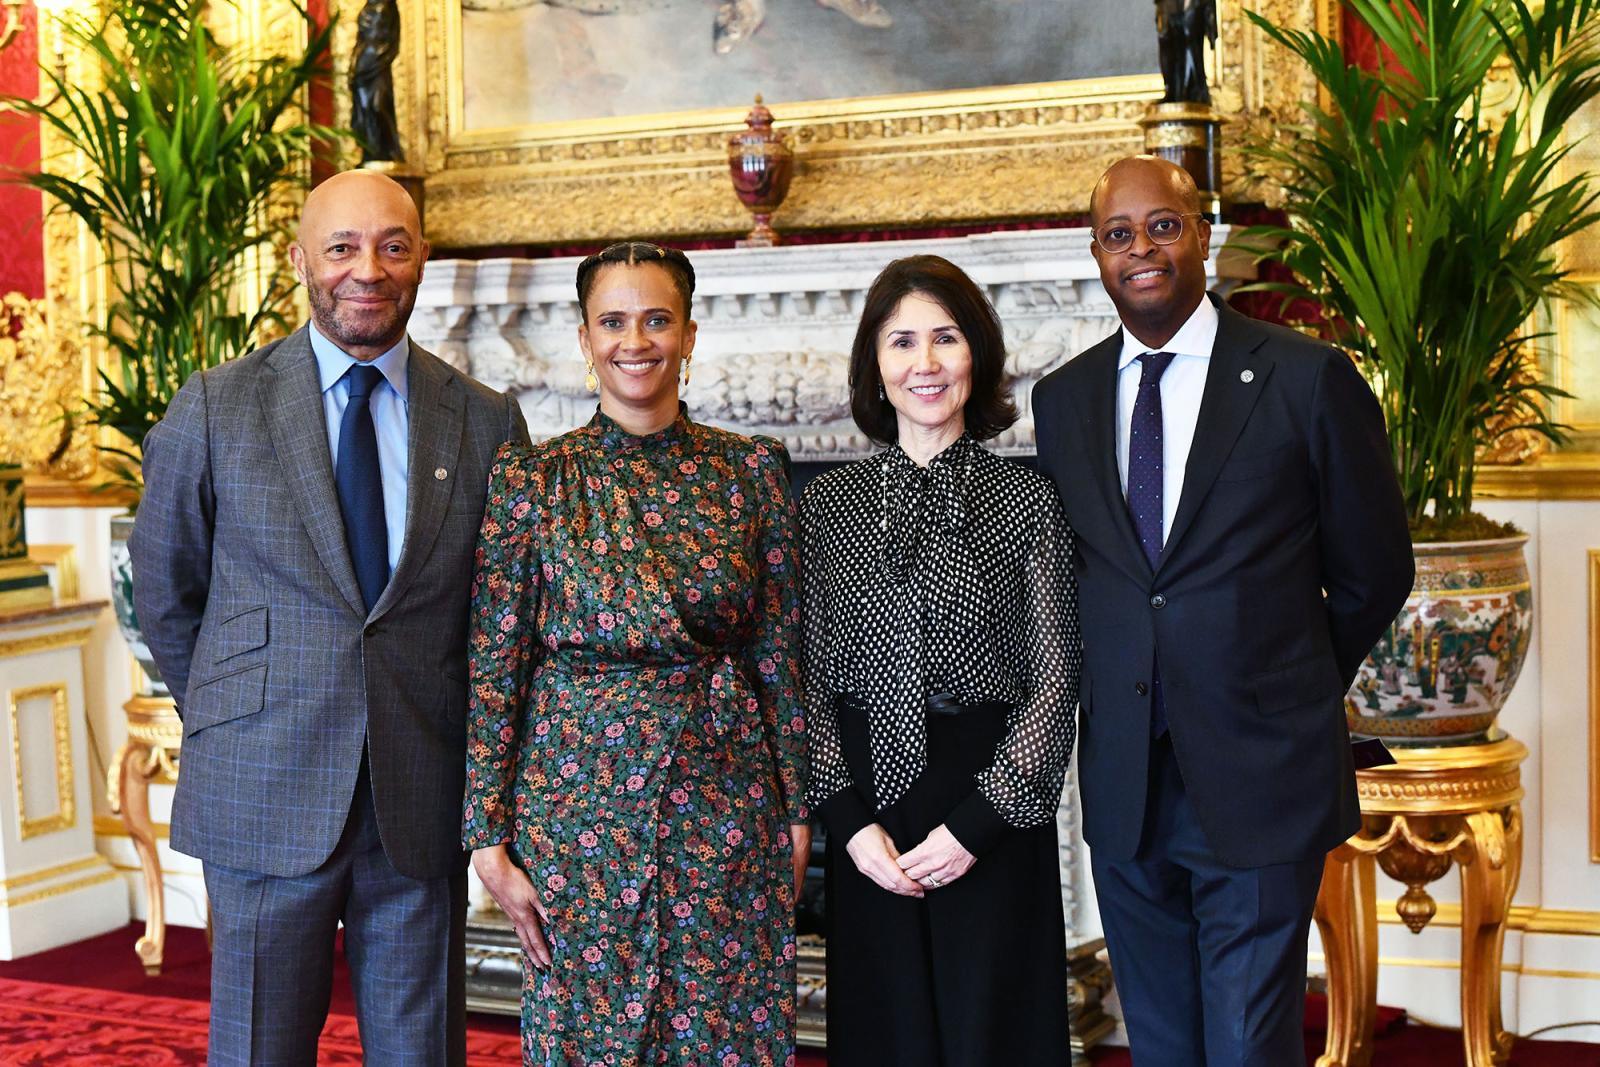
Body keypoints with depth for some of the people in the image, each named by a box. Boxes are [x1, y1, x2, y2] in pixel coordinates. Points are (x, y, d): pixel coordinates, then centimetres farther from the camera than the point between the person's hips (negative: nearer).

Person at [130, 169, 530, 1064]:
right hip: (267, 794, -1)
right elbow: (165, 590, 9)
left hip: (423, 802, 1)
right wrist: (226, 716, 10)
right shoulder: (217, 408, -1)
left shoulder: (487, 421, 3)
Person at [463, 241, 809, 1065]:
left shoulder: (749, 469, 2)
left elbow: (780, 654, 5)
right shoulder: (532, 477, -2)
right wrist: (490, 838, -5)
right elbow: (493, 667, -2)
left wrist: (796, 811, 4)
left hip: (727, 803, 1)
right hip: (580, 799, -1)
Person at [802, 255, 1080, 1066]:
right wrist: (848, 818, -6)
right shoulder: (830, 502, 4)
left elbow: (1055, 678, -3)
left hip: (993, 816, -2)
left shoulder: (1028, 501, -1)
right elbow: (811, 675, 4)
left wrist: (978, 822, -11)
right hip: (869, 815, 2)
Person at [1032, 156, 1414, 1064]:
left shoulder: (1309, 378, -5)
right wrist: (1125, 689, 8)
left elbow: (1373, 573, 3)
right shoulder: (1062, 399, 6)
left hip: (1258, 780, -4)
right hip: (1123, 785, 4)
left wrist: (1295, 690, 10)